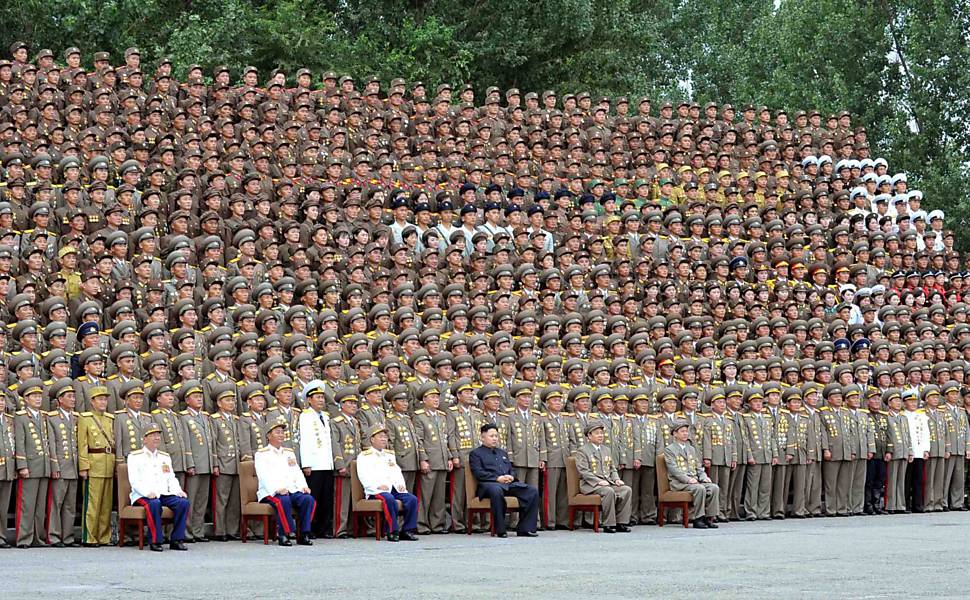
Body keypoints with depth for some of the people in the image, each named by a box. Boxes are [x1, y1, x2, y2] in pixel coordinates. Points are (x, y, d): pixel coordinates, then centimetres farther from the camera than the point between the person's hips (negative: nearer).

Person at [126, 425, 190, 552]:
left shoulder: (165, 457, 23)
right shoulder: (134, 457, 5)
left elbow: (171, 479, 19)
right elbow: (134, 481, -6)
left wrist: (178, 491, -3)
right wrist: (148, 492, -24)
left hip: (164, 494, 5)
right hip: (143, 496, -5)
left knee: (183, 502, -22)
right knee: (154, 503, -38)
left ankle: (176, 540, -15)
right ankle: (155, 541, -29)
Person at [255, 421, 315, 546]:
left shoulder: (289, 453, 25)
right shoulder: (262, 454, 5)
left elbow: (297, 473, 17)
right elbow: (264, 475, -10)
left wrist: (303, 486, -4)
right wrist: (277, 489, -26)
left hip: (292, 490, 5)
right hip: (271, 492, -5)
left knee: (308, 499, -23)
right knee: (283, 500, -37)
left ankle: (303, 534, -19)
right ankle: (285, 534, -30)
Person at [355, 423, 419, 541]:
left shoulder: (390, 455, 29)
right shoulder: (364, 456, 6)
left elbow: (397, 472, 25)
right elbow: (364, 476, -7)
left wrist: (401, 484, 3)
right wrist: (378, 485, -21)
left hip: (394, 488, 6)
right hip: (376, 490, -6)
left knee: (412, 499, -19)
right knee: (389, 499, -38)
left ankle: (407, 530, -14)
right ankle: (392, 531, -31)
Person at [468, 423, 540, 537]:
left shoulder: (503, 453, 31)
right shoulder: (475, 454, 10)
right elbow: (478, 473, -4)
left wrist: (511, 477, 1)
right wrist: (497, 478, -15)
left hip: (509, 483, 6)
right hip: (488, 483, -6)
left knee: (533, 492, -17)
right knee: (496, 491, -43)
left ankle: (524, 528, -16)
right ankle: (500, 530, -35)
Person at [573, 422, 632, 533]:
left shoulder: (606, 450, 23)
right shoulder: (582, 451, -1)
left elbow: (612, 469, 24)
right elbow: (584, 472, -11)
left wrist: (617, 479, 2)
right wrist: (599, 481, -23)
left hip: (608, 482, 7)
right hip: (590, 485, -7)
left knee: (627, 490, -18)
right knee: (609, 491, -35)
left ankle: (621, 523, -17)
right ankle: (608, 525, -27)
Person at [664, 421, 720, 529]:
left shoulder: (691, 449, 24)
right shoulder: (669, 449, 2)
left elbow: (699, 467, 22)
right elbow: (673, 469, -10)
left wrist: (704, 477, 0)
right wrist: (688, 479, -22)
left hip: (695, 480, 6)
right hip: (679, 483, -6)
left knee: (714, 487, -19)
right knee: (700, 488, -33)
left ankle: (709, 518, -18)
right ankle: (697, 519, -26)